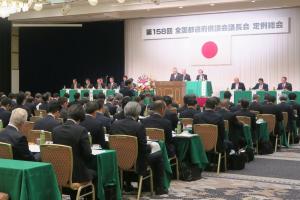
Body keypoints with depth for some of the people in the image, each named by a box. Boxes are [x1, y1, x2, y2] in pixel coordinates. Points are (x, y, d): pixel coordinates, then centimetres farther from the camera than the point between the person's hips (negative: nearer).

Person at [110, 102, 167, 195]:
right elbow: (144, 149, -18)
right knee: (159, 155, 17)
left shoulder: (115, 124, -6)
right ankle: (158, 188, 24)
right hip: (136, 162, -6)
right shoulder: (139, 126, -21)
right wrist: (150, 147, 5)